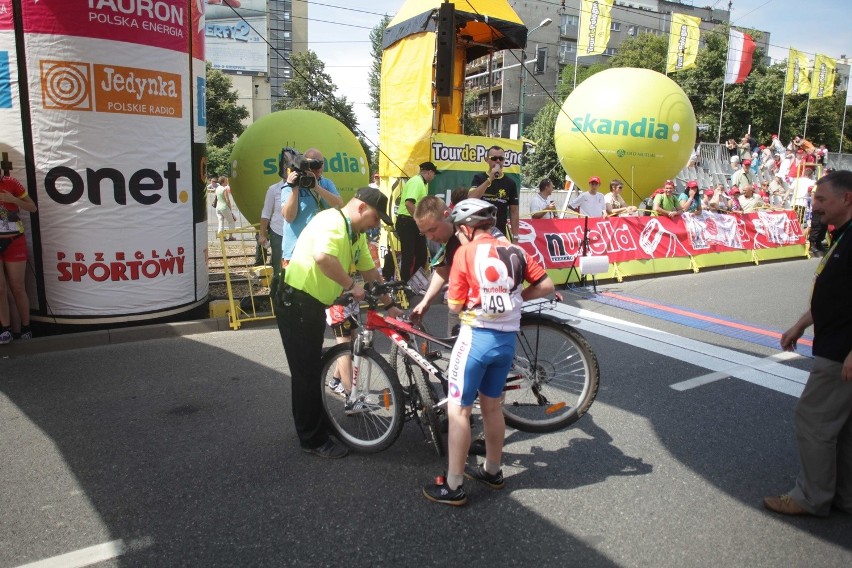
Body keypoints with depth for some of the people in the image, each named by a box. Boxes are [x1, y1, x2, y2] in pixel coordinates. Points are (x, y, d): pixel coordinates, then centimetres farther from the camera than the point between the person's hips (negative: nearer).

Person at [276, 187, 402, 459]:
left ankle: (314, 422, 39)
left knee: (312, 367, 22)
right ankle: (313, 439, 13)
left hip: (313, 304, 10)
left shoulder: (356, 233, 10)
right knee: (307, 372, 0)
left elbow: (370, 271, 14)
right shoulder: (333, 222, -21)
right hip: (296, 302, -10)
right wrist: (351, 286, -29)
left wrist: (388, 305, 11)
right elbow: (322, 257, -40)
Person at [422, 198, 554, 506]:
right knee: (492, 406, 21)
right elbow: (546, 286, 4)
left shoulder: (465, 252, -8)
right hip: (508, 339, 6)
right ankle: (492, 471, 36)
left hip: (477, 337, -6)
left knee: (458, 410, 5)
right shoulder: (515, 251, 4)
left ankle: (453, 487, 12)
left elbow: (455, 305, -9)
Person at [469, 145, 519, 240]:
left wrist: (515, 237, 0)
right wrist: (490, 179, -19)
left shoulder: (510, 183, 6)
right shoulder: (479, 178, 2)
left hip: (501, 233, 2)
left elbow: (513, 211, 7)